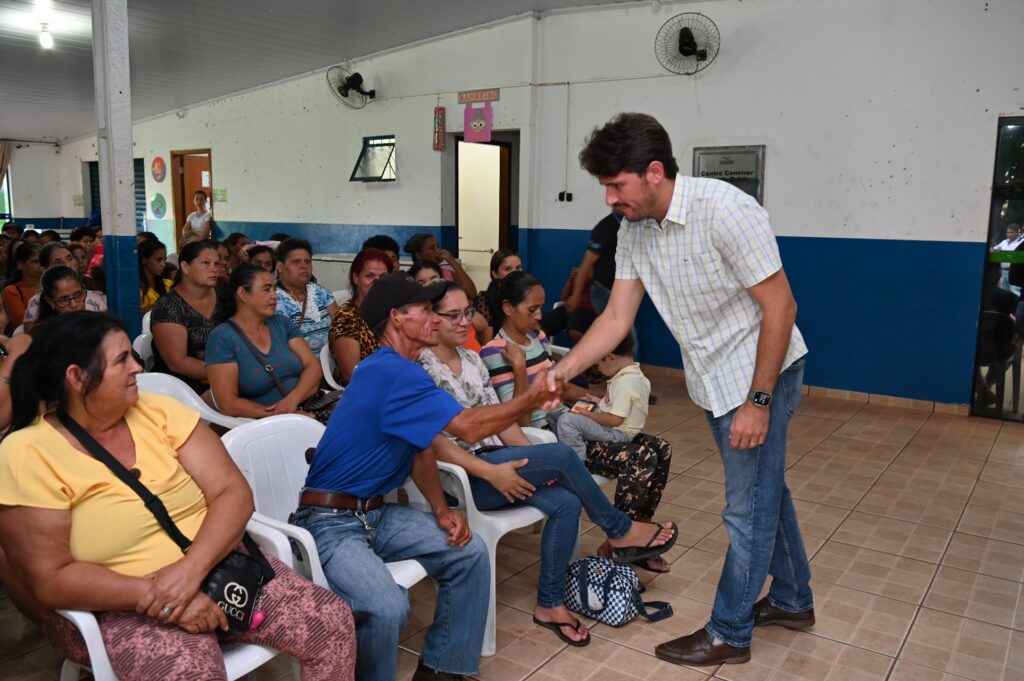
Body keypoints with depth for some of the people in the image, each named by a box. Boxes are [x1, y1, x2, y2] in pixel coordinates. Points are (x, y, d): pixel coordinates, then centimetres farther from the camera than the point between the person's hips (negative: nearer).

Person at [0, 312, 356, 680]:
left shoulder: (159, 412, -1)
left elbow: (233, 492, -7)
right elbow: (51, 580, -14)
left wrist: (191, 568, -23)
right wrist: (153, 595, -23)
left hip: (216, 567, 4)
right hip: (119, 609, -4)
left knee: (332, 621, -11)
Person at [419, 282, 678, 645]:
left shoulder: (471, 359, 12)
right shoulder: (421, 369, -13)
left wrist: (533, 461, -1)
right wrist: (490, 473, -23)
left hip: (495, 462, 8)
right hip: (460, 476, -8)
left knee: (565, 503, -15)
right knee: (562, 455, -19)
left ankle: (549, 603, 0)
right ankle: (619, 530, 3)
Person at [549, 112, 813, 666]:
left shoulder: (725, 211, -27)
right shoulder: (634, 230, -4)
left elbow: (780, 306, -23)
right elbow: (616, 318, -2)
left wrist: (758, 401, -22)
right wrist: (560, 372, -14)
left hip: (761, 373, -8)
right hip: (714, 378, 8)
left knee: (748, 506, 3)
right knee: (765, 488, 22)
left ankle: (728, 633, 21)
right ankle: (792, 600, 42)